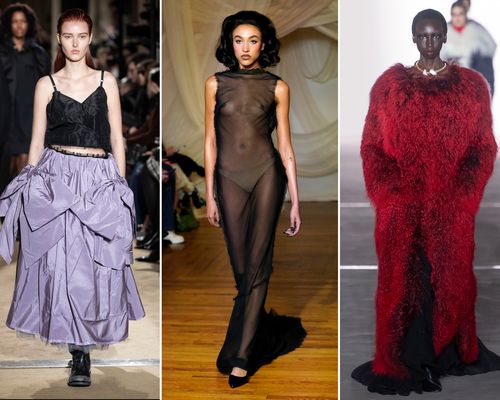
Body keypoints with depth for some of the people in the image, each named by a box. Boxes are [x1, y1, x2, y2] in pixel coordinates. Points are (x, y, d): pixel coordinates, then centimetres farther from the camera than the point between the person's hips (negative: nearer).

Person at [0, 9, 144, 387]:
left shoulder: (106, 81, 7)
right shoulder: (46, 85, 6)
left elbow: (117, 137, 7)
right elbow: (37, 141, 8)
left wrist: (121, 185, 3)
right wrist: (32, 182, 4)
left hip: (99, 178, 0)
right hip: (55, 176, 0)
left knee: (95, 263, -2)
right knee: (60, 260, -2)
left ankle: (82, 348, 9)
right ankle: (80, 345, 14)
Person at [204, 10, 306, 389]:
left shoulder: (278, 88, 1)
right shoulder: (216, 84, 4)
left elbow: (286, 146, 2)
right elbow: (210, 142, 6)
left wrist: (295, 201, 0)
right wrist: (210, 195, 4)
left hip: (267, 175, -1)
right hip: (229, 177, 2)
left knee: (257, 264, -4)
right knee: (241, 266, 6)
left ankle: (241, 355, 1)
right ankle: (264, 332, 28)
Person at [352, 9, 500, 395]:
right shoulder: (389, 84, 3)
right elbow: (372, 146, 2)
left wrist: (457, 197, -9)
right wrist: (393, 195, -9)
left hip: (452, 208, 1)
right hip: (400, 208, 0)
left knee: (451, 280, 9)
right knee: (401, 280, 4)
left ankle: (452, 354, 26)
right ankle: (400, 363, 15)